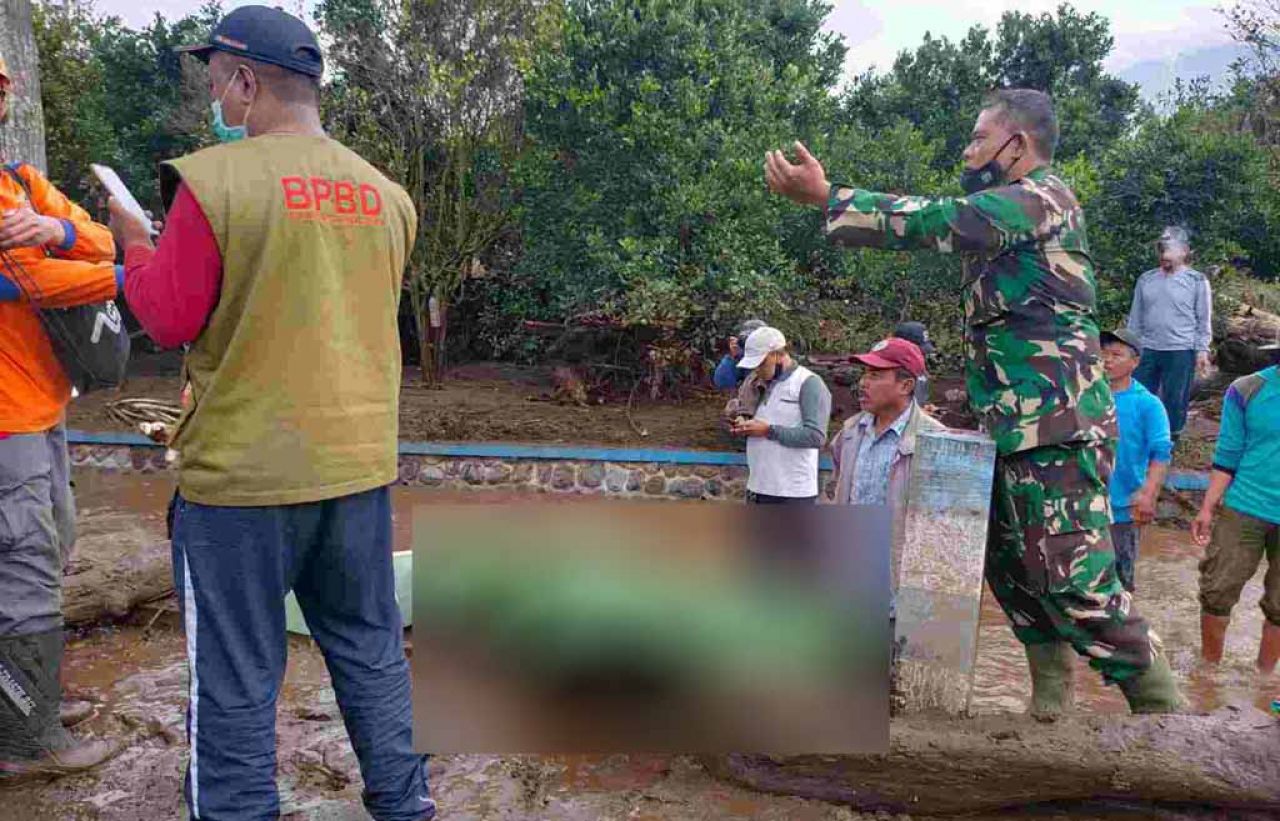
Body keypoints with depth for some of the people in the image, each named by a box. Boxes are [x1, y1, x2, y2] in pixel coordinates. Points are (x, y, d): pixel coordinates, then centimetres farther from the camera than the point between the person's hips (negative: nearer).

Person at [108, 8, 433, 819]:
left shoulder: (214, 179, -11)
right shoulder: (387, 195, 6)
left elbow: (169, 321, -6)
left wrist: (134, 244, 10)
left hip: (244, 471, -5)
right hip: (360, 463, 6)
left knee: (236, 676, 8)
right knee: (372, 650, 18)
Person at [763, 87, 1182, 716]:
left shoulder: (1041, 196, -11)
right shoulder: (1014, 211, 20)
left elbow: (936, 222, -19)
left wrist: (825, 197, -17)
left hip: (1059, 435, -10)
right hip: (1016, 433, 10)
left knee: (1075, 582, -10)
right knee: (1010, 568, 16)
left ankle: (1166, 715, 4)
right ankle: (1051, 697, 29)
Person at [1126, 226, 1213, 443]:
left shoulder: (1196, 281, 0)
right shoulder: (1146, 279, 8)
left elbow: (1204, 320, 0)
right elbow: (1135, 317, 12)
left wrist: (1202, 350, -5)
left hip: (1181, 352, -3)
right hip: (1147, 350, 3)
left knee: (1175, 402, 5)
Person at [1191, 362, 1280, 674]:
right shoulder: (1247, 390, -5)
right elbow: (1228, 456, 0)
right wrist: (1207, 508, -2)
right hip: (1243, 510, 0)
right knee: (1218, 591, 5)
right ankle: (1209, 666, 25)